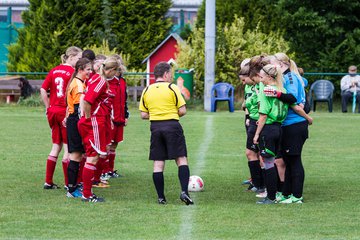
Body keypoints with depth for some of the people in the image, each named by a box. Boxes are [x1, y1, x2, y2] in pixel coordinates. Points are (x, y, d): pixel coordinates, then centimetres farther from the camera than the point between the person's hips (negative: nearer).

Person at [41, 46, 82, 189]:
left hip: (53, 112, 7)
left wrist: (48, 108, 13)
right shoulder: (73, 72, -12)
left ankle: (48, 182, 14)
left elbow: (43, 90, 7)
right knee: (68, 148, 1)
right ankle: (68, 183, 4)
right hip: (67, 113, -7)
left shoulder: (54, 71, 8)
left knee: (56, 147, 14)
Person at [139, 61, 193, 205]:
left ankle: (160, 197, 5)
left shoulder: (147, 91, 8)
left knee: (158, 163, 6)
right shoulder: (172, 88, -4)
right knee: (181, 159, -1)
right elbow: (182, 111, -6)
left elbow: (143, 115, 9)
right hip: (172, 126, -4)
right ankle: (184, 191, -15)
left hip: (155, 127, 4)